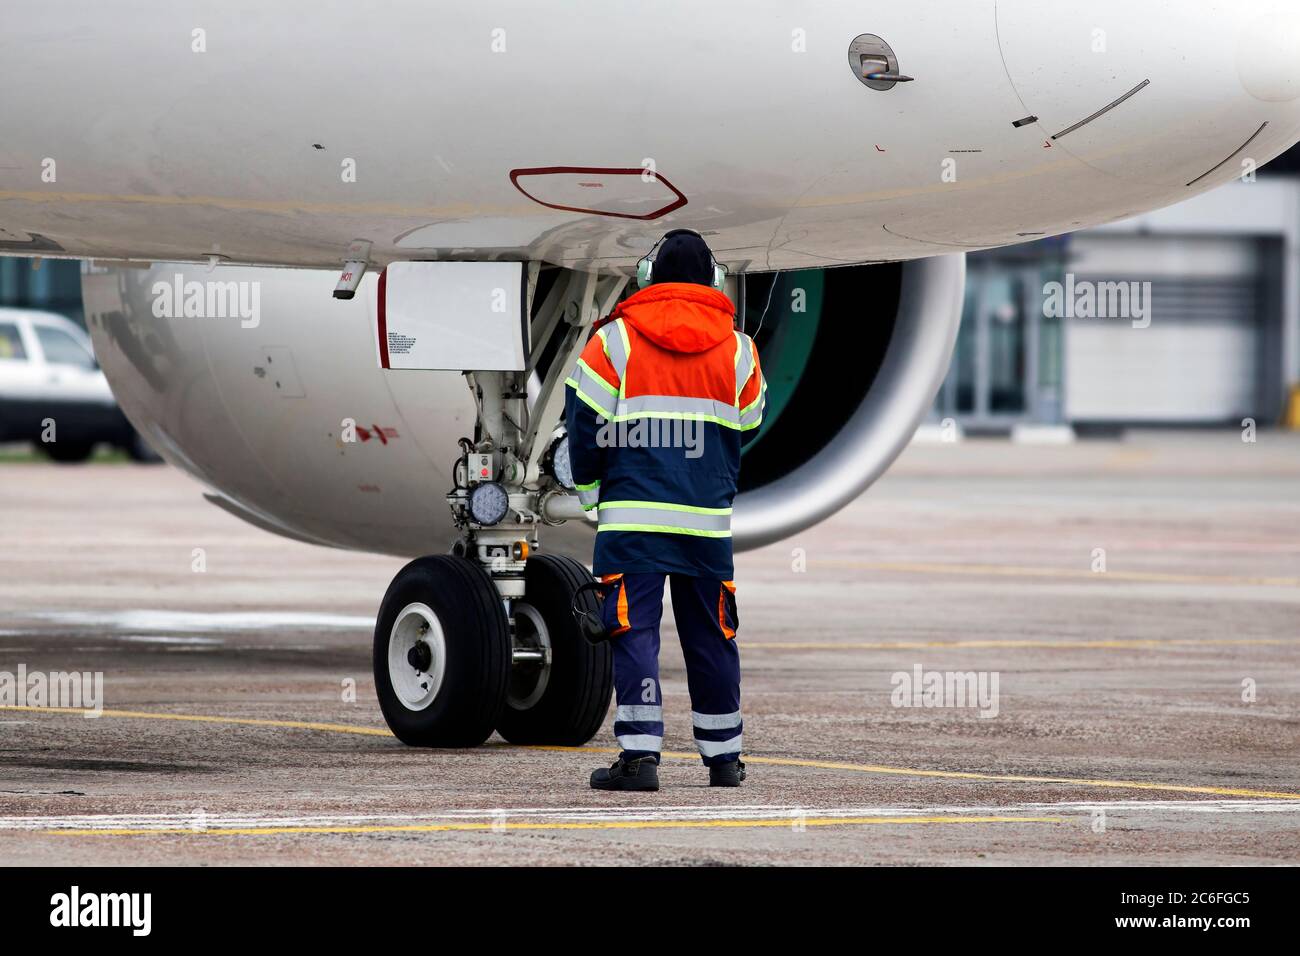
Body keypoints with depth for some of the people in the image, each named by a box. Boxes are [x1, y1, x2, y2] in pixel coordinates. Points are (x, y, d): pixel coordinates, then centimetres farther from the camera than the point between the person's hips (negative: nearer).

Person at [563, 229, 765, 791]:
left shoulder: (615, 340, -1)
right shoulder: (737, 350, 7)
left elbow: (585, 422, 0)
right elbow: (747, 429, 17)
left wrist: (590, 488, 15)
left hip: (632, 513, -3)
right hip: (708, 521, 3)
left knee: (634, 630, -3)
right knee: (710, 636, 11)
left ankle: (640, 755, -12)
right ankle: (723, 758, 19)